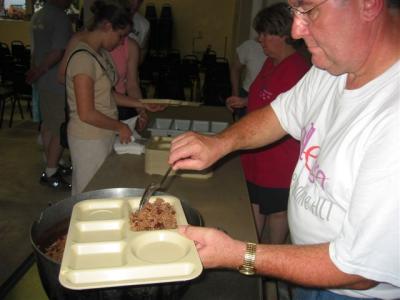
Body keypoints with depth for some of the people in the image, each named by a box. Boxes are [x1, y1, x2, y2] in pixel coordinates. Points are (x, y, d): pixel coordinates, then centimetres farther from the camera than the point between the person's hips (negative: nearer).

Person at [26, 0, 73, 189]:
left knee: (48, 124, 17)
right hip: (58, 83, -9)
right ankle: (50, 174, 4)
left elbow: (36, 49, 15)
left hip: (44, 81, 9)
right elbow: (58, 52, -22)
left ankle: (51, 165, 30)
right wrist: (38, 72, -12)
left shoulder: (37, 16, 11)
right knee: (61, 130, -2)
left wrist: (36, 71, 17)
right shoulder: (61, 17, -17)